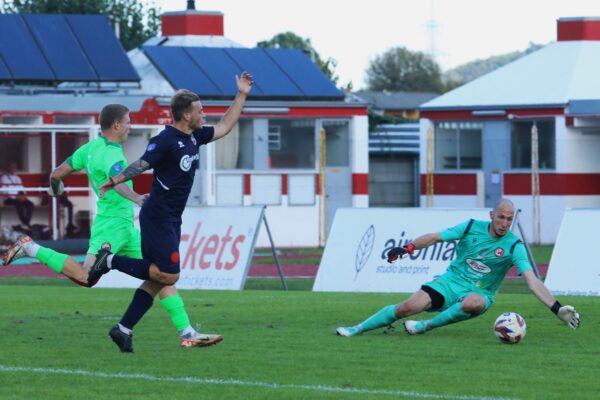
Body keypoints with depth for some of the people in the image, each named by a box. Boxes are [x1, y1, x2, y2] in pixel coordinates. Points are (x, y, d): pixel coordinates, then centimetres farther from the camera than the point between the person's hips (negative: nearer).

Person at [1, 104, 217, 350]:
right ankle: (31, 249, -6)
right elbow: (118, 183, -36)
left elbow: (57, 173, 17)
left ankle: (186, 332, 7)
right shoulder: (112, 154, -15)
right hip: (111, 226, -10)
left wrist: (55, 188, 38)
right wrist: (137, 199, -53)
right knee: (85, 277, -22)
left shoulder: (90, 148, 12)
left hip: (126, 229, 10)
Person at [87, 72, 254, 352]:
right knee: (168, 275, -15)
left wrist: (241, 95, 19)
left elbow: (224, 127, 22)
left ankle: (124, 330, 10)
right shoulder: (167, 140, -14)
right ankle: (111, 261, -5)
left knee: (158, 279, 6)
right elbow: (142, 164, -17)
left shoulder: (194, 137, 12)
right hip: (157, 217, -9)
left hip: (171, 220, 9)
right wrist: (114, 181, -30)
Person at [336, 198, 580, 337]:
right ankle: (358, 329, -3)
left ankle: (426, 326, -19)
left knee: (473, 303, -40)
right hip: (451, 281, 1)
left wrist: (557, 308, -28)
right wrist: (407, 248, -8)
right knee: (409, 307, -20)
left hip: (479, 293, -1)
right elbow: (436, 237, 4)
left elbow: (533, 281, -18)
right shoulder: (472, 228, -5)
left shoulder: (514, 246, -11)